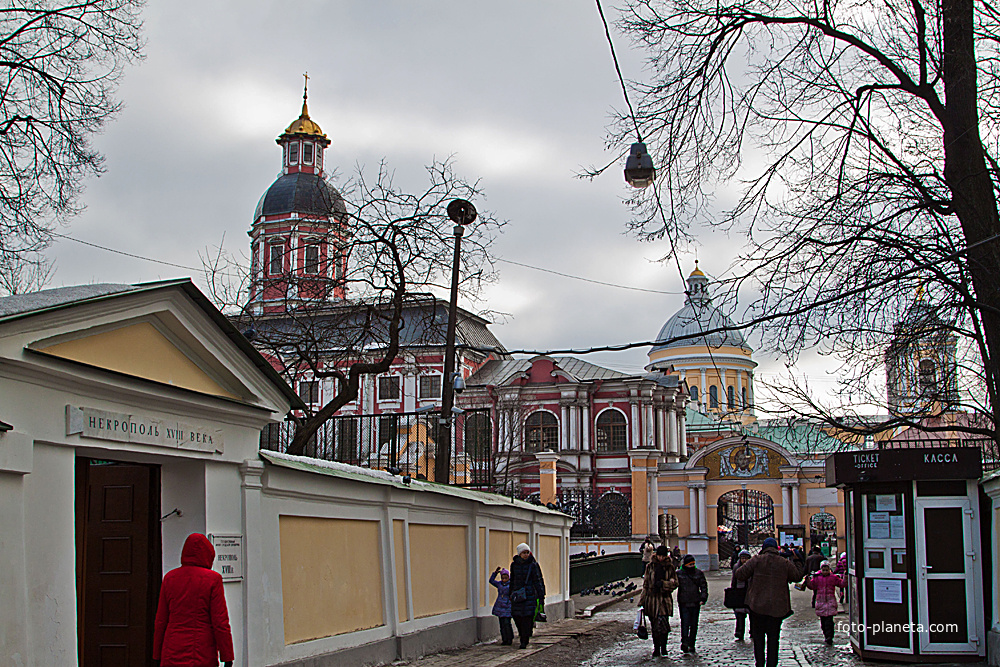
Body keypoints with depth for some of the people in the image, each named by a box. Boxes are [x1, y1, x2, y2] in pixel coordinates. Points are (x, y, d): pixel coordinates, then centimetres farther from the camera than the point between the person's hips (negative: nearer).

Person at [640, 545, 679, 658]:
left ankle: (663, 647, -3)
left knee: (663, 622, -15)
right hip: (652, 597, 2)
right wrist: (642, 601, 7)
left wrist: (663, 583, -15)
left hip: (664, 599, -2)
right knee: (654, 626, 7)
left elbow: (674, 583, 3)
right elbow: (645, 584, 10)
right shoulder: (650, 566, 6)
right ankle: (656, 649, 16)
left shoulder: (670, 567, 4)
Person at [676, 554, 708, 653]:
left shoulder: (699, 573, 7)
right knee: (685, 623, -12)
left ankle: (691, 645, 13)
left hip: (695, 603, 2)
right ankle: (684, 642, -15)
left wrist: (703, 598, -3)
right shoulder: (679, 574, 4)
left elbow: (703, 586, 9)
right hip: (684, 603, -2)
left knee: (694, 625, 6)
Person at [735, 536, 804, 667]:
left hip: (757, 606, -1)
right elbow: (797, 576, 15)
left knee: (758, 637, 10)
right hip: (777, 607, 1)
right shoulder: (785, 563, 0)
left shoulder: (756, 560, -5)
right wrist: (799, 564, 31)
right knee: (773, 637, 9)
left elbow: (739, 575, -6)